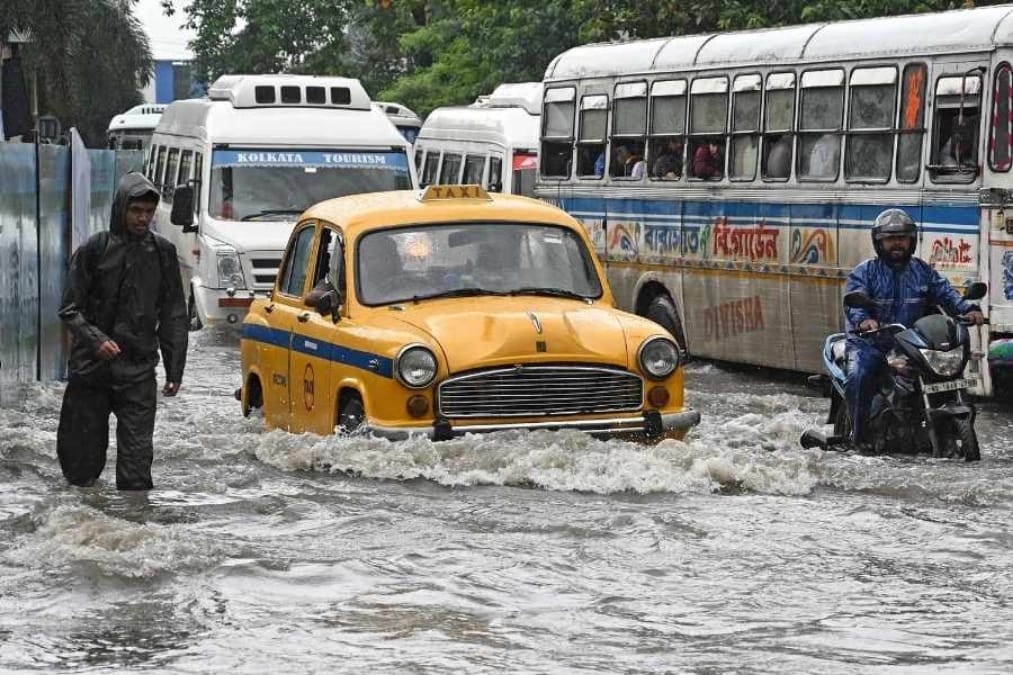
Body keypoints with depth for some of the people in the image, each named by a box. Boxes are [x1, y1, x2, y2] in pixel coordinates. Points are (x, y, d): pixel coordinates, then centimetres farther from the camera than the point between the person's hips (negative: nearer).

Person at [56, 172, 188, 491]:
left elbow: (174, 316, 11)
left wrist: (175, 369, 6)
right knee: (82, 455, 5)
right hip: (91, 369, -1)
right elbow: (70, 310, 2)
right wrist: (95, 340, -16)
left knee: (137, 458, -5)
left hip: (138, 372, 1)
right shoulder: (95, 249, -1)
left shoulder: (162, 253, 6)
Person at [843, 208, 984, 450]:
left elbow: (946, 293, 4)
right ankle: (859, 433, -20)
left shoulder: (922, 271, 15)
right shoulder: (865, 272, 1)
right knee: (858, 376, -31)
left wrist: (968, 309, -17)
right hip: (870, 342, -3)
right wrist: (863, 319, -39)